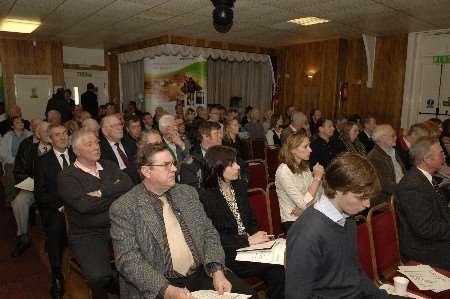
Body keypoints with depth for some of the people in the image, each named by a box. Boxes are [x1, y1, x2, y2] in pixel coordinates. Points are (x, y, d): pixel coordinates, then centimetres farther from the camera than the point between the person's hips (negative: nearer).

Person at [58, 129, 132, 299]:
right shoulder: (67, 177, -1)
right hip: (87, 235, -3)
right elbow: (83, 205, -17)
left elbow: (128, 185, -3)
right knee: (99, 276, -26)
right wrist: (115, 193, -5)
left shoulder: (109, 166, 14)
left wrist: (101, 192, -13)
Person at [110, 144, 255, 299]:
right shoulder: (123, 208, -7)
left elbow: (208, 233, 7)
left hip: (202, 274, 3)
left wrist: (217, 271, -8)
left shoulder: (188, 192, 8)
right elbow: (128, 259, -12)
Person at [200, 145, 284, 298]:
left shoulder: (240, 188, 12)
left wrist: (257, 235, -3)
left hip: (250, 245, 6)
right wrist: (248, 240, -15)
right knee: (276, 271, -23)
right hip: (228, 254, -6)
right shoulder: (206, 197, -10)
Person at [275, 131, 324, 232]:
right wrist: (317, 177, -15)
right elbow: (304, 204, -18)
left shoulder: (304, 167, 10)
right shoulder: (283, 171, -16)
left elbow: (316, 195, 3)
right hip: (293, 222, -7)